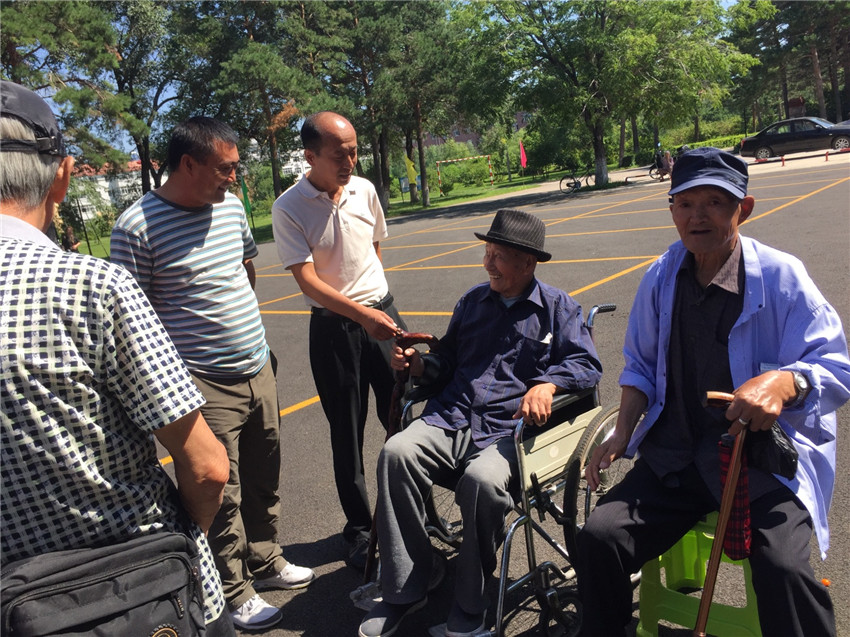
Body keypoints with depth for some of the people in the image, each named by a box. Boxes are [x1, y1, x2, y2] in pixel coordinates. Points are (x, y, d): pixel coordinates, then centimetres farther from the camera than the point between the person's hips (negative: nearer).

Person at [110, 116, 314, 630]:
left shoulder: (231, 206, 6)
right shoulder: (138, 226, -14)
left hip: (260, 370, 7)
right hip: (204, 385, -7)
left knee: (264, 479, 19)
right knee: (222, 496, 4)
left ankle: (266, 562, 39)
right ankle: (234, 594, 23)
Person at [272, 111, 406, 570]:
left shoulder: (364, 190, 2)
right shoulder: (289, 209, -12)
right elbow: (307, 280, -18)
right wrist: (361, 313, -29)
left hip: (382, 312, 4)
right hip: (333, 325, -3)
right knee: (347, 432, 6)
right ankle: (359, 529, 23)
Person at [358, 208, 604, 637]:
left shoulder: (558, 308, 11)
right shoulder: (473, 301, 25)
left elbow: (586, 365, 0)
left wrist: (547, 384, -19)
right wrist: (418, 364, 12)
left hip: (509, 428, -4)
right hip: (451, 420, 5)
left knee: (483, 480, -36)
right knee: (397, 453, -25)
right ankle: (403, 593, -13)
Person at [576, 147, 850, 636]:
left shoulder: (780, 275, -7)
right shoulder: (660, 279, 6)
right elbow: (641, 367, 17)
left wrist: (785, 380, -31)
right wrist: (623, 432, 4)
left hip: (763, 456, -3)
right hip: (676, 457, 4)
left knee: (783, 567, -29)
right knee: (599, 537, -13)